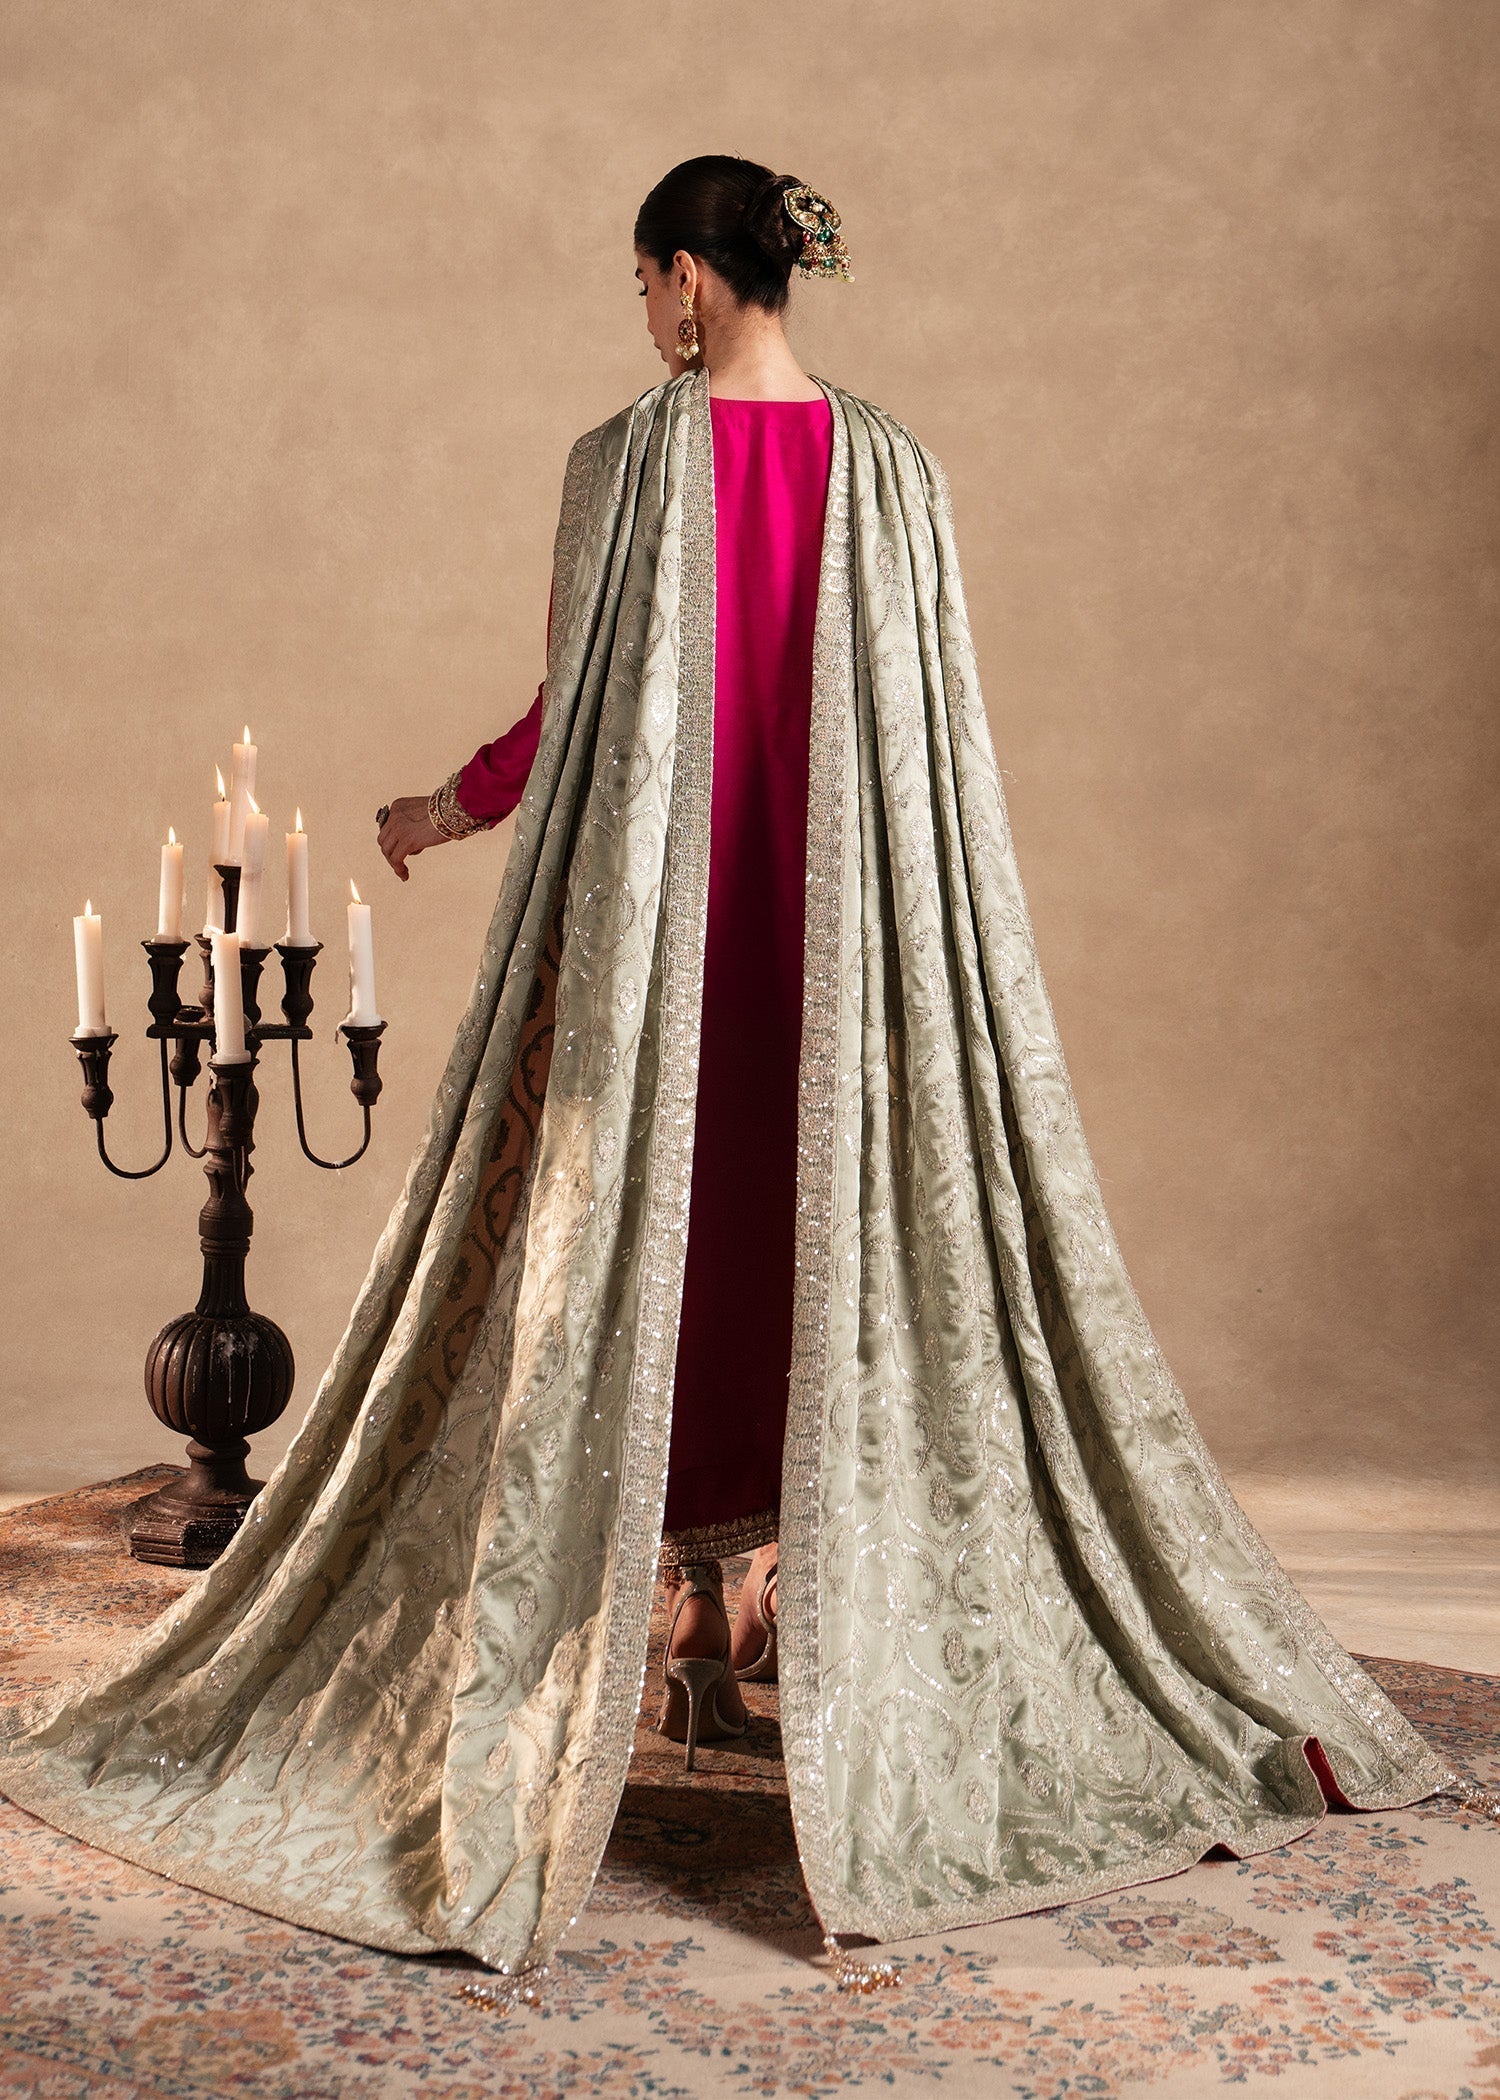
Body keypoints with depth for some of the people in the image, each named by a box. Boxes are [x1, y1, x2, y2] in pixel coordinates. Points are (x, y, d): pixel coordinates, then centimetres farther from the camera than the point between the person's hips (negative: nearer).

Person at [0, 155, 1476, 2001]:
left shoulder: (627, 460, -7)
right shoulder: (893, 470, 2)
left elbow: (570, 712, -5)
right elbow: (928, 730, 6)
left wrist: (446, 811, 12)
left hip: (657, 915, -3)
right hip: (839, 930, 3)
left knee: (654, 1237, 7)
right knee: (830, 1235, 12)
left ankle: (691, 1626, 12)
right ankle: (803, 1585, 20)